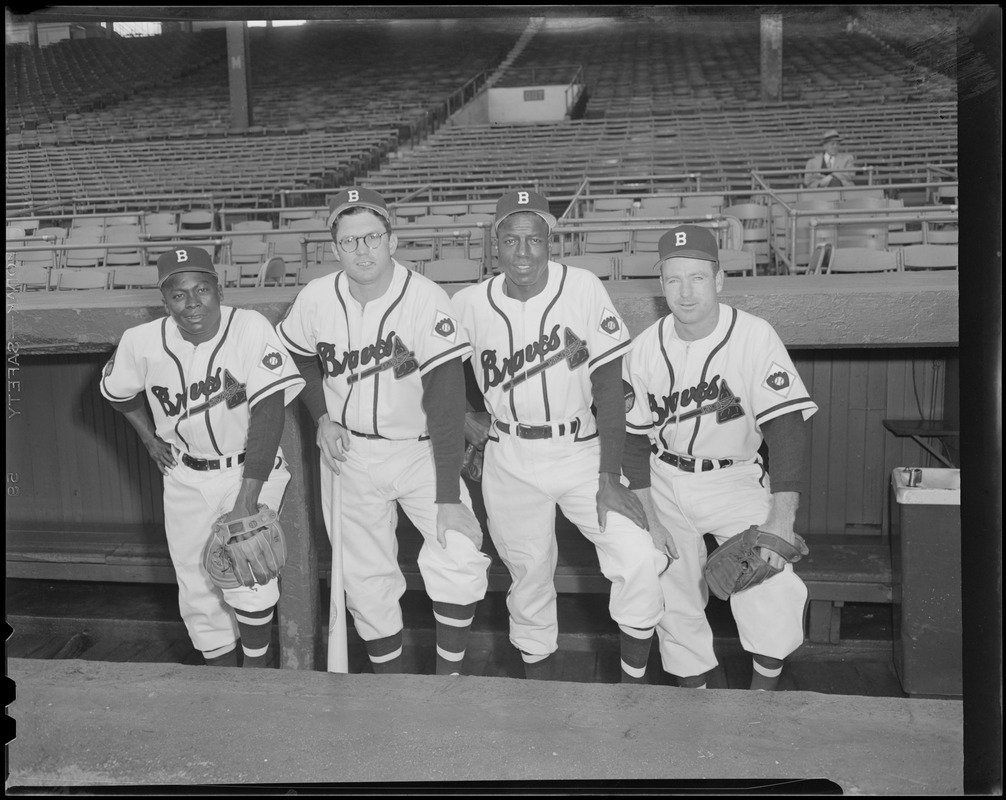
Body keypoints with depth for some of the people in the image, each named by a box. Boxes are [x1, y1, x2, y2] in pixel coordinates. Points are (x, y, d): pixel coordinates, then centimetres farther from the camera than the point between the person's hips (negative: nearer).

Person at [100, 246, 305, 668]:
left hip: (250, 469, -4)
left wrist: (248, 498, -28)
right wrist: (149, 438, 7)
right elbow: (117, 391, 14)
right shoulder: (142, 342, -10)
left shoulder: (251, 328, -21)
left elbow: (268, 413, -25)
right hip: (184, 478, 4)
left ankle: (256, 671, 4)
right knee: (196, 588, 8)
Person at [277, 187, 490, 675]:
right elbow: (300, 360, 13)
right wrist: (322, 418, -3)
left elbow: (445, 402, -23)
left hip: (420, 451, -2)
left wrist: (448, 497, -26)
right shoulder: (316, 300, -9)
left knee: (461, 555, -18)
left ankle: (448, 677, 1)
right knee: (364, 580, 6)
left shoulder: (427, 301, -20)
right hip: (347, 454, 3)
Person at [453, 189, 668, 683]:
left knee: (640, 560, -14)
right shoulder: (469, 304, -5)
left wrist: (610, 477, -13)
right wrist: (463, 417, -2)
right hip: (509, 462, 1)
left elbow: (609, 387, -9)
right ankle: (539, 684, 31)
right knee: (529, 578, 9)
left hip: (582, 452, -1)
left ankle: (633, 686, 6)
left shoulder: (583, 289, -9)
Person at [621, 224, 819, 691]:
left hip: (735, 479, -2)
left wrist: (781, 520, -31)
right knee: (673, 598, 4)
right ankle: (693, 694, 24)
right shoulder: (645, 348, -8)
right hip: (664, 483, 2)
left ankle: (763, 693, 0)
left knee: (771, 580, -20)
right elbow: (633, 437, -1)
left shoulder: (754, 337, -16)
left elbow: (786, 426, -21)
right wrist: (649, 521, -8)